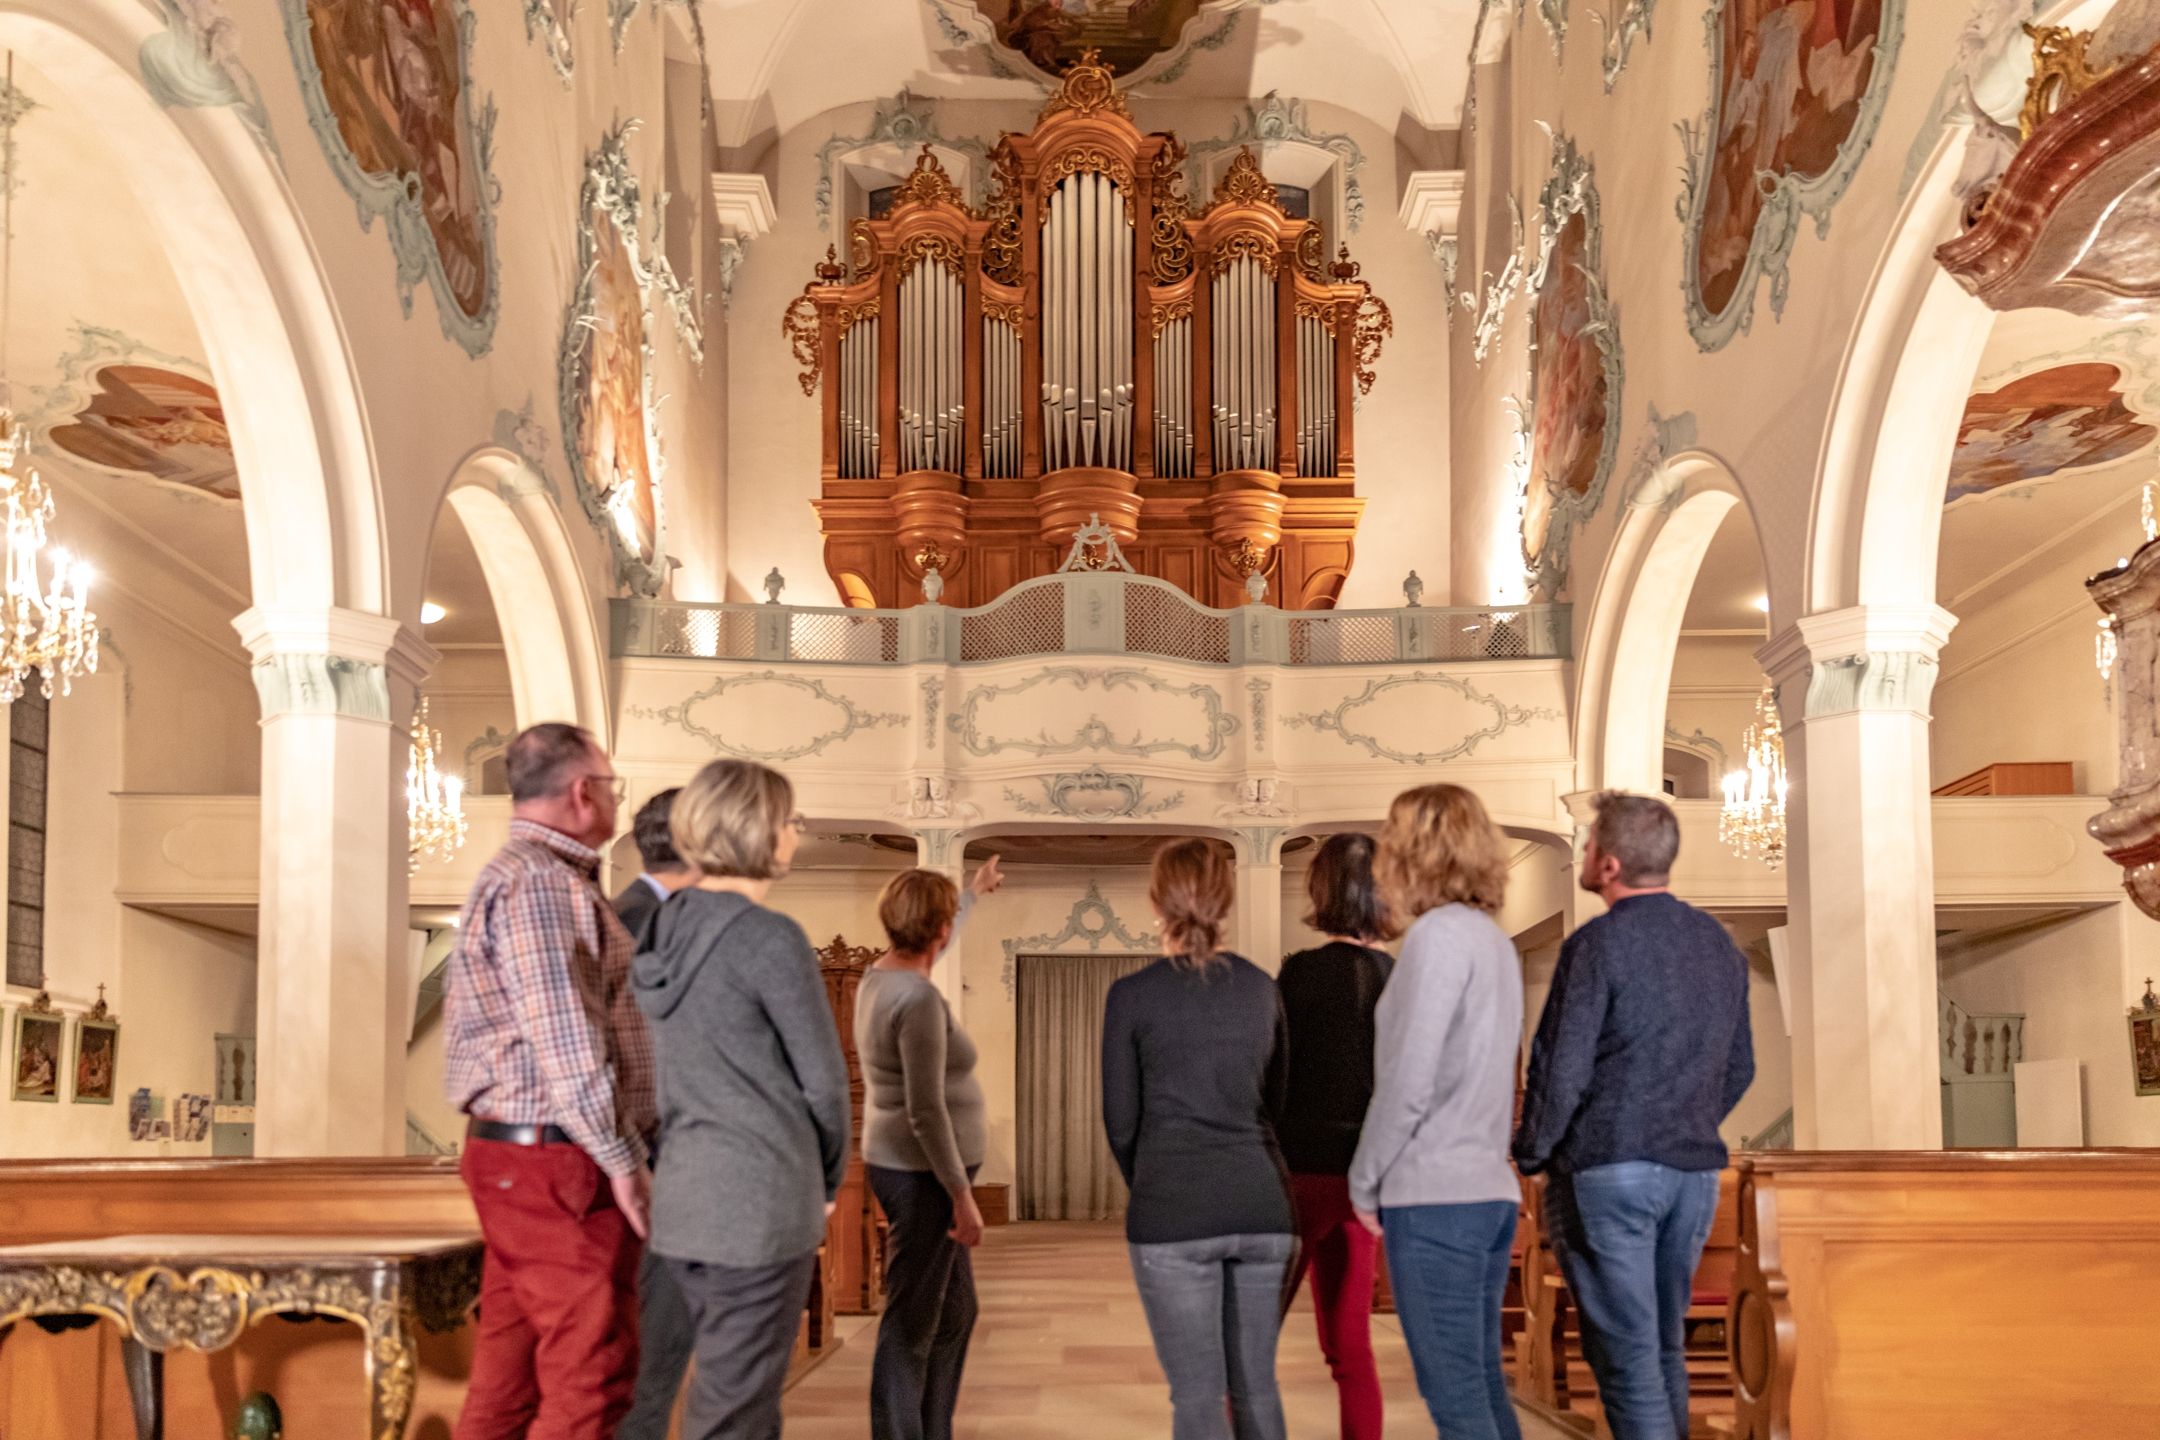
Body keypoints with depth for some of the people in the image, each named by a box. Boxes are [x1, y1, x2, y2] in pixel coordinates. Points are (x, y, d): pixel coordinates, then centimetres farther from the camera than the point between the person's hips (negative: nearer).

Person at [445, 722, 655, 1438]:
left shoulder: (520, 876, 19)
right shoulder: (539, 883, -15)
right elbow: (563, 1037, -20)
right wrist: (623, 1159, -17)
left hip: (513, 1156, 11)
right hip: (559, 1163, -11)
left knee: (511, 1370, 13)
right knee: (593, 1375, -7)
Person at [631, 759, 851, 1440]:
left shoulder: (668, 927, 7)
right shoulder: (770, 937, -15)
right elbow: (823, 1078, -11)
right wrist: (829, 1179, 6)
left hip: (682, 1195, 8)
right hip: (759, 1202, -8)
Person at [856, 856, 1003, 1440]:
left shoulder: (881, 975, 7)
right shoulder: (919, 1000, -21)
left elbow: (933, 944, 32)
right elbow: (926, 1111, -24)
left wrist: (975, 892, 45)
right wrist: (963, 1195, -19)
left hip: (909, 1170, 10)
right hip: (922, 1174, -10)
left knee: (955, 1313, 19)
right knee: (911, 1327, -4)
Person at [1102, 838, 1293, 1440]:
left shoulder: (1132, 994, -5)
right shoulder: (1260, 987, 7)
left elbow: (1121, 1119, 0)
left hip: (1174, 1214, -4)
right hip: (1261, 1205, 4)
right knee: (1256, 1384, 13)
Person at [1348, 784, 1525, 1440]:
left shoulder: (1439, 934, -11)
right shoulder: (1496, 941, 13)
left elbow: (1408, 1082, -15)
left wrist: (1365, 1181, -4)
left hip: (1433, 1195, -8)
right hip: (1490, 1188, 8)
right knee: (1482, 1382, 13)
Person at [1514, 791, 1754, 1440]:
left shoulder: (1599, 944, -13)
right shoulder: (1720, 943, 9)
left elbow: (1561, 1068, -14)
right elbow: (1739, 1068, 15)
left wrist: (1532, 1154, -1)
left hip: (1607, 1169, -7)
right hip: (1695, 1170, 7)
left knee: (1626, 1354, -3)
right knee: (1665, 1346, 17)